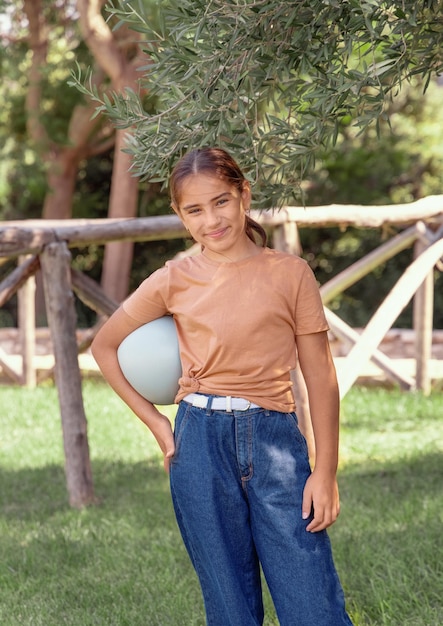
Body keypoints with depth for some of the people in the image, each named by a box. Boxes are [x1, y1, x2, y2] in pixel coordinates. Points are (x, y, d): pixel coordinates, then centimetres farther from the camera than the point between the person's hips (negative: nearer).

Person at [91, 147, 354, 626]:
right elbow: (104, 346, 17)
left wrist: (325, 472, -4)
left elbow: (320, 376, 2)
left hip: (276, 440, -1)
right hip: (201, 443, 1)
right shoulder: (174, 281, 5)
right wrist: (155, 423, 10)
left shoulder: (290, 273, 3)